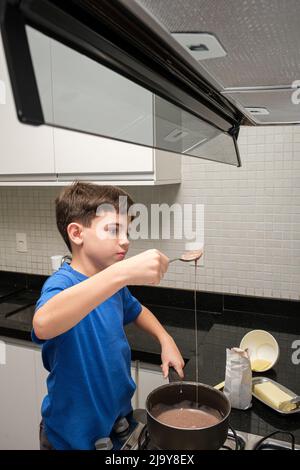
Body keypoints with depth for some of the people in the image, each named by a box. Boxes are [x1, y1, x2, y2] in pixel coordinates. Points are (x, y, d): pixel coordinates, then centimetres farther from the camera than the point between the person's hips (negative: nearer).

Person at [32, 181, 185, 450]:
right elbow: (43, 325, -48)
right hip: (74, 436, -6)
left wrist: (166, 340, -1)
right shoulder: (62, 283, -26)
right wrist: (121, 272, -55)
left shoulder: (114, 282, -4)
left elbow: (135, 310, 16)